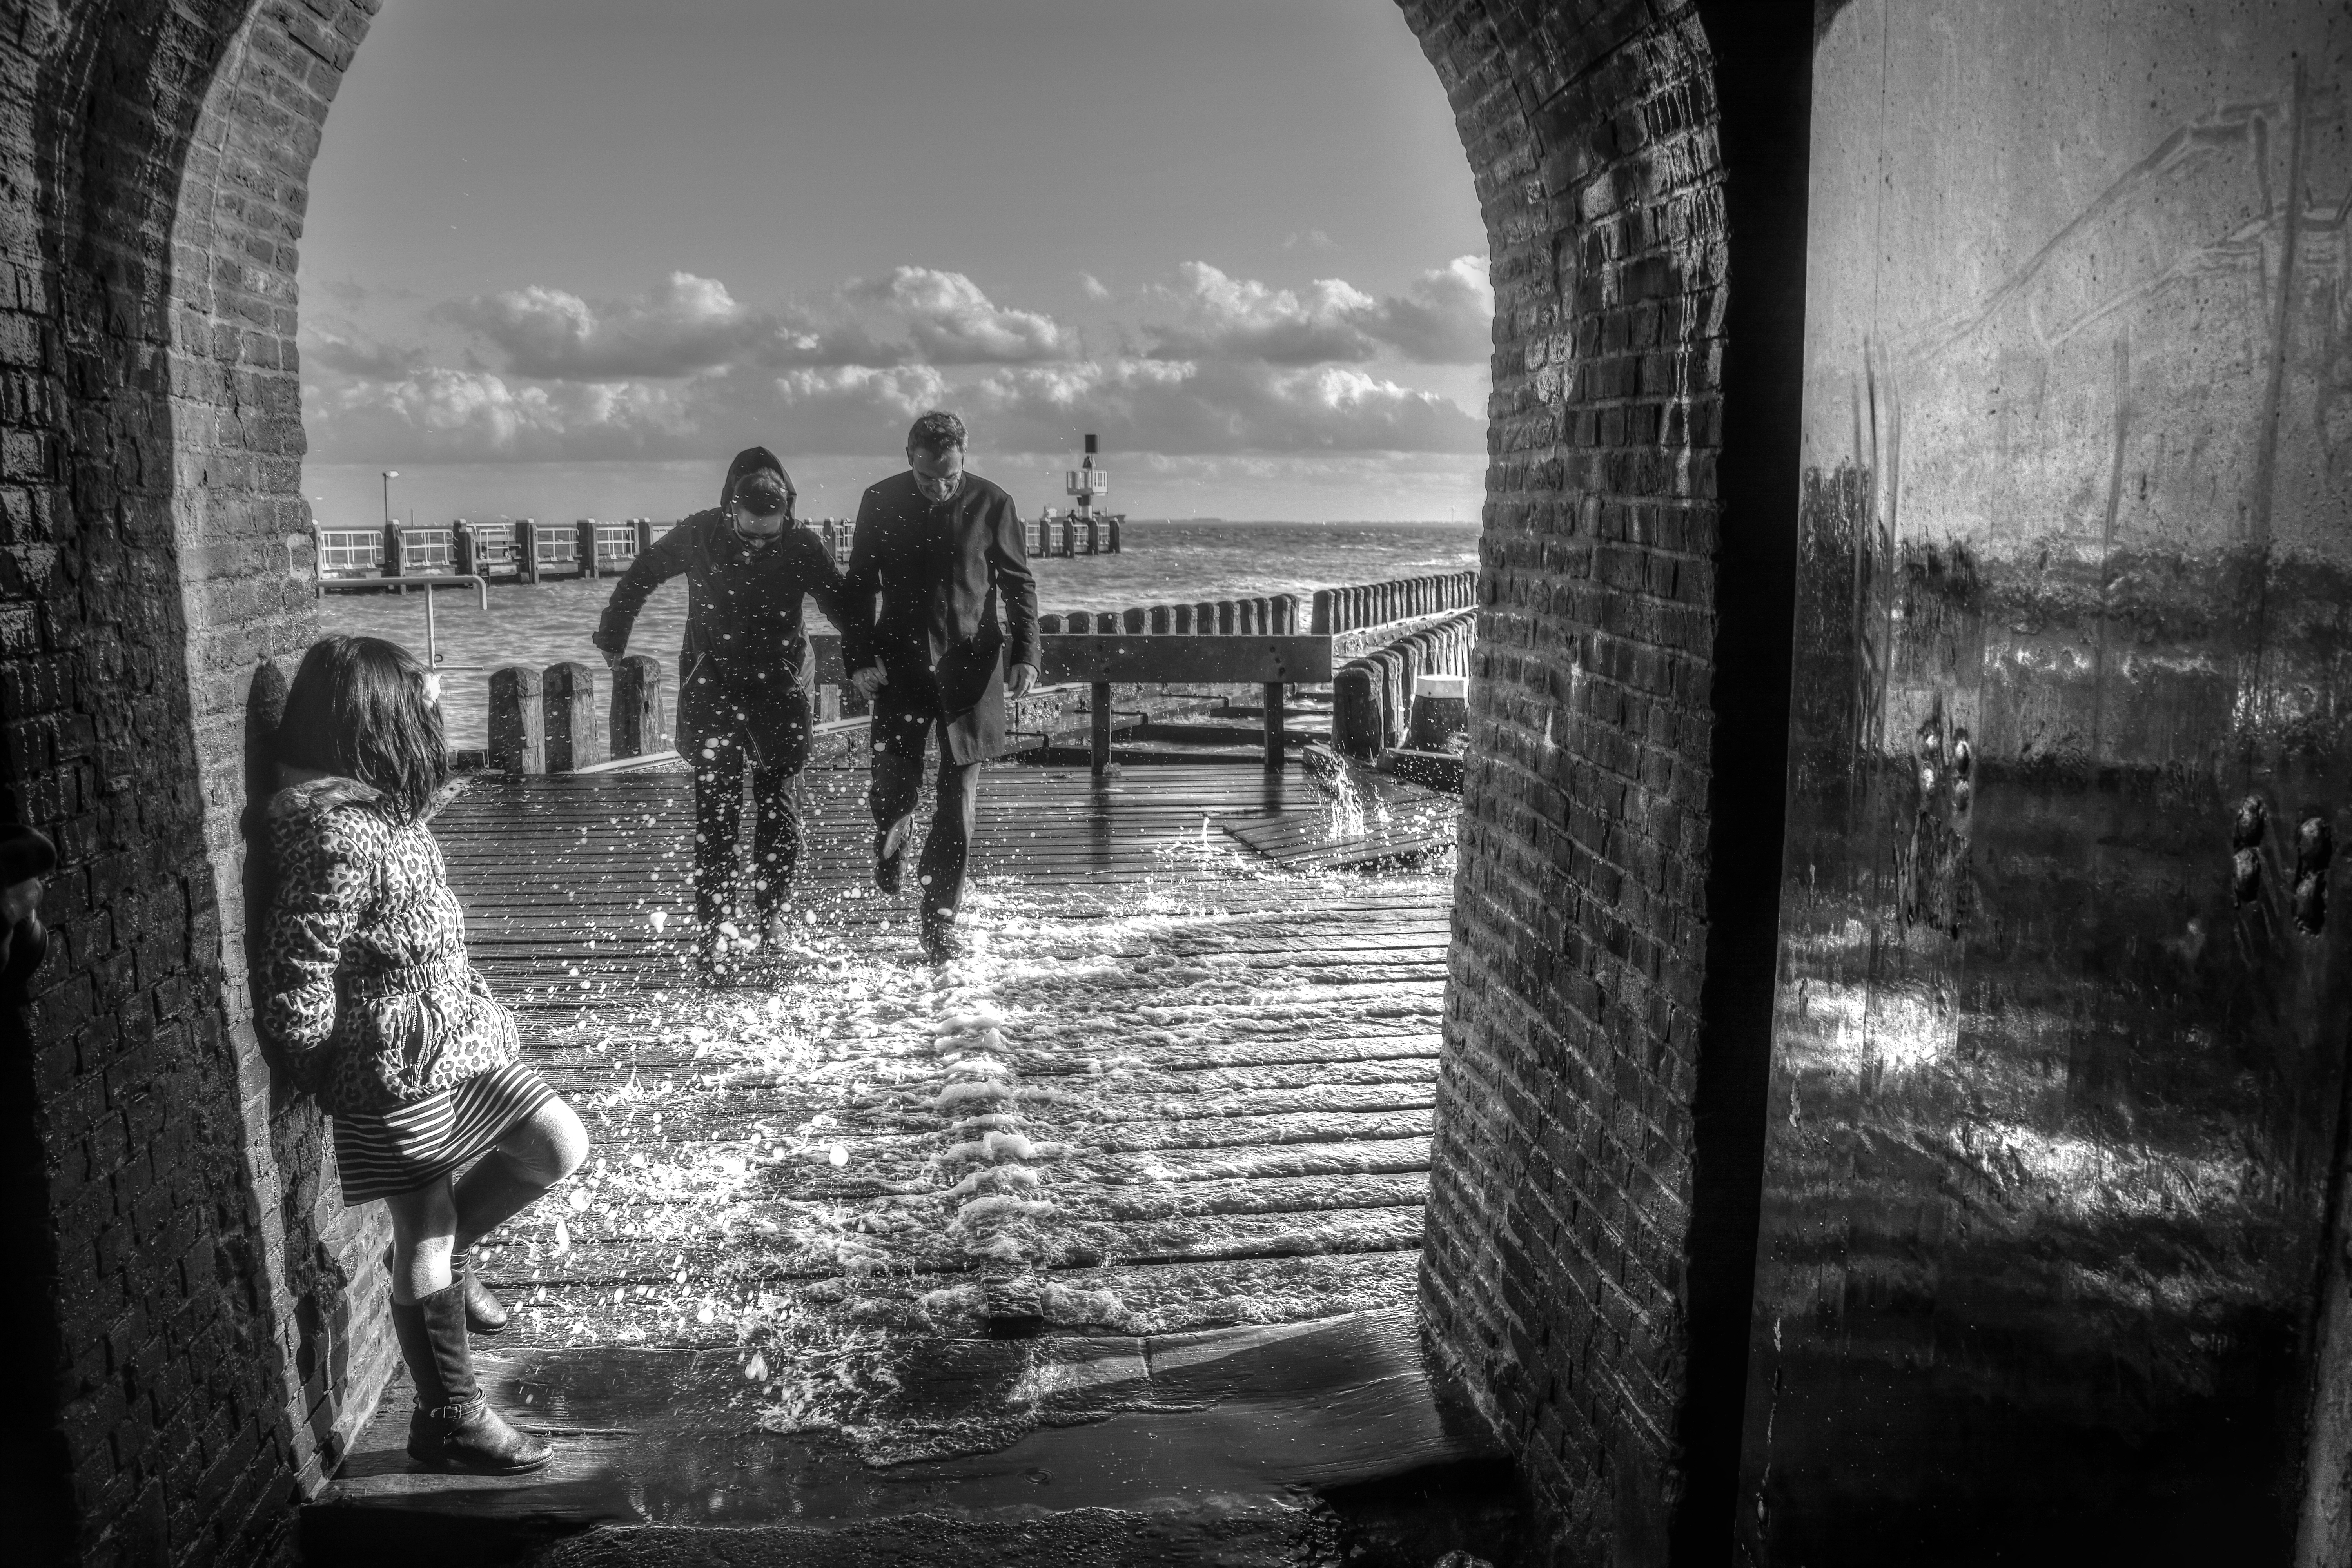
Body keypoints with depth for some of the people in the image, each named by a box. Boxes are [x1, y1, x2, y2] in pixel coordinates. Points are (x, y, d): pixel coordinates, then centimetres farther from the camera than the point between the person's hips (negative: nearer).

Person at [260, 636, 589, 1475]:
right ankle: (448, 1420, 20)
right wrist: (330, 1081, -10)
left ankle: (448, 1254, 30)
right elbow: (296, 992, -22)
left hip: (456, 1041, 9)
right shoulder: (336, 837, -25)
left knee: (560, 1146, 9)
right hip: (398, 1068, -9)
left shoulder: (383, 807, 5)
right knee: (425, 1248, 4)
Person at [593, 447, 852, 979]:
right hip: (712, 690, 0)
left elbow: (843, 607, -7)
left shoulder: (802, 548, -13)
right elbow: (641, 575, 6)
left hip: (780, 692, 1)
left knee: (779, 811, 6)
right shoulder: (698, 536, -11)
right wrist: (612, 636, 12)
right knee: (717, 814, -6)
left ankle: (772, 919, 21)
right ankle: (714, 933, -5)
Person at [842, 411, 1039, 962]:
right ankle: (892, 832, 37)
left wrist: (1024, 654, -4)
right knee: (891, 786, -1)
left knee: (959, 799, -2)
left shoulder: (992, 505, -3)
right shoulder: (880, 502, 0)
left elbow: (1019, 585, 5)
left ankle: (940, 918, 9)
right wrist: (859, 658, -3)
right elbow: (858, 586, 7)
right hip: (900, 665, 1)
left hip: (970, 666, -1)